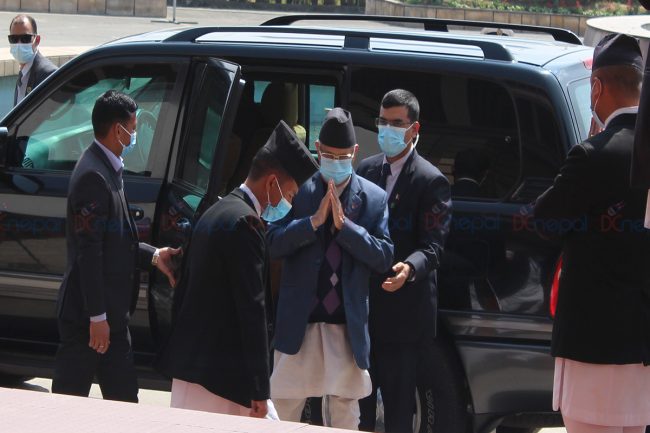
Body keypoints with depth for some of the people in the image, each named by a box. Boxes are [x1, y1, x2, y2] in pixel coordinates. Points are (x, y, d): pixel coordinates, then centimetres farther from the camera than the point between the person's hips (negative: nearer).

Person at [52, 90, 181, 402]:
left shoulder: (108, 169, 12)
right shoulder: (93, 176, -19)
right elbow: (88, 251, -22)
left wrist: (153, 256, 6)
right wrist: (97, 316, -22)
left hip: (111, 310, 10)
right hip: (87, 314, -10)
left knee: (123, 399, 12)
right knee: (70, 393, 0)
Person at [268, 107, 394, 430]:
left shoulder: (374, 199, 3)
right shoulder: (297, 190, 1)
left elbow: (384, 258, -4)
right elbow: (273, 245, -5)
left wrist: (344, 224, -14)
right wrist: (314, 221, -17)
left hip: (348, 327, 1)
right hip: (298, 322, -1)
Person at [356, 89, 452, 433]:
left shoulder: (431, 181, -7)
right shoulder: (366, 169, 12)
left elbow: (432, 246, -14)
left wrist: (409, 269, -33)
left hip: (402, 309, -6)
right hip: (363, 304, 6)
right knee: (360, 395, 12)